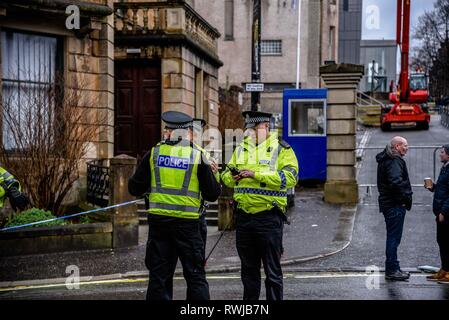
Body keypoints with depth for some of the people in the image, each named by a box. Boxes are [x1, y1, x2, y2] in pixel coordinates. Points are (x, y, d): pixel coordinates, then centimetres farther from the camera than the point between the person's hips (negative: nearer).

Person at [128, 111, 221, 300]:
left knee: (159, 275, 10)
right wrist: (214, 180, 18)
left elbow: (135, 189, 4)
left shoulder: (154, 153, 1)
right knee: (195, 276, 7)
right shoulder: (197, 156, -3)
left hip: (158, 220, 2)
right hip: (188, 223, -2)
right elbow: (213, 194, -2)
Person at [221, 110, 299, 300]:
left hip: (268, 217, -6)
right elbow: (226, 177, 17)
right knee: (248, 269, 16)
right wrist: (232, 176, -8)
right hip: (243, 216, 6)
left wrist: (257, 174, -22)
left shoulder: (281, 149, -3)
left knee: (272, 270, 0)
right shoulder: (241, 149, 14)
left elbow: (290, 177, -17)